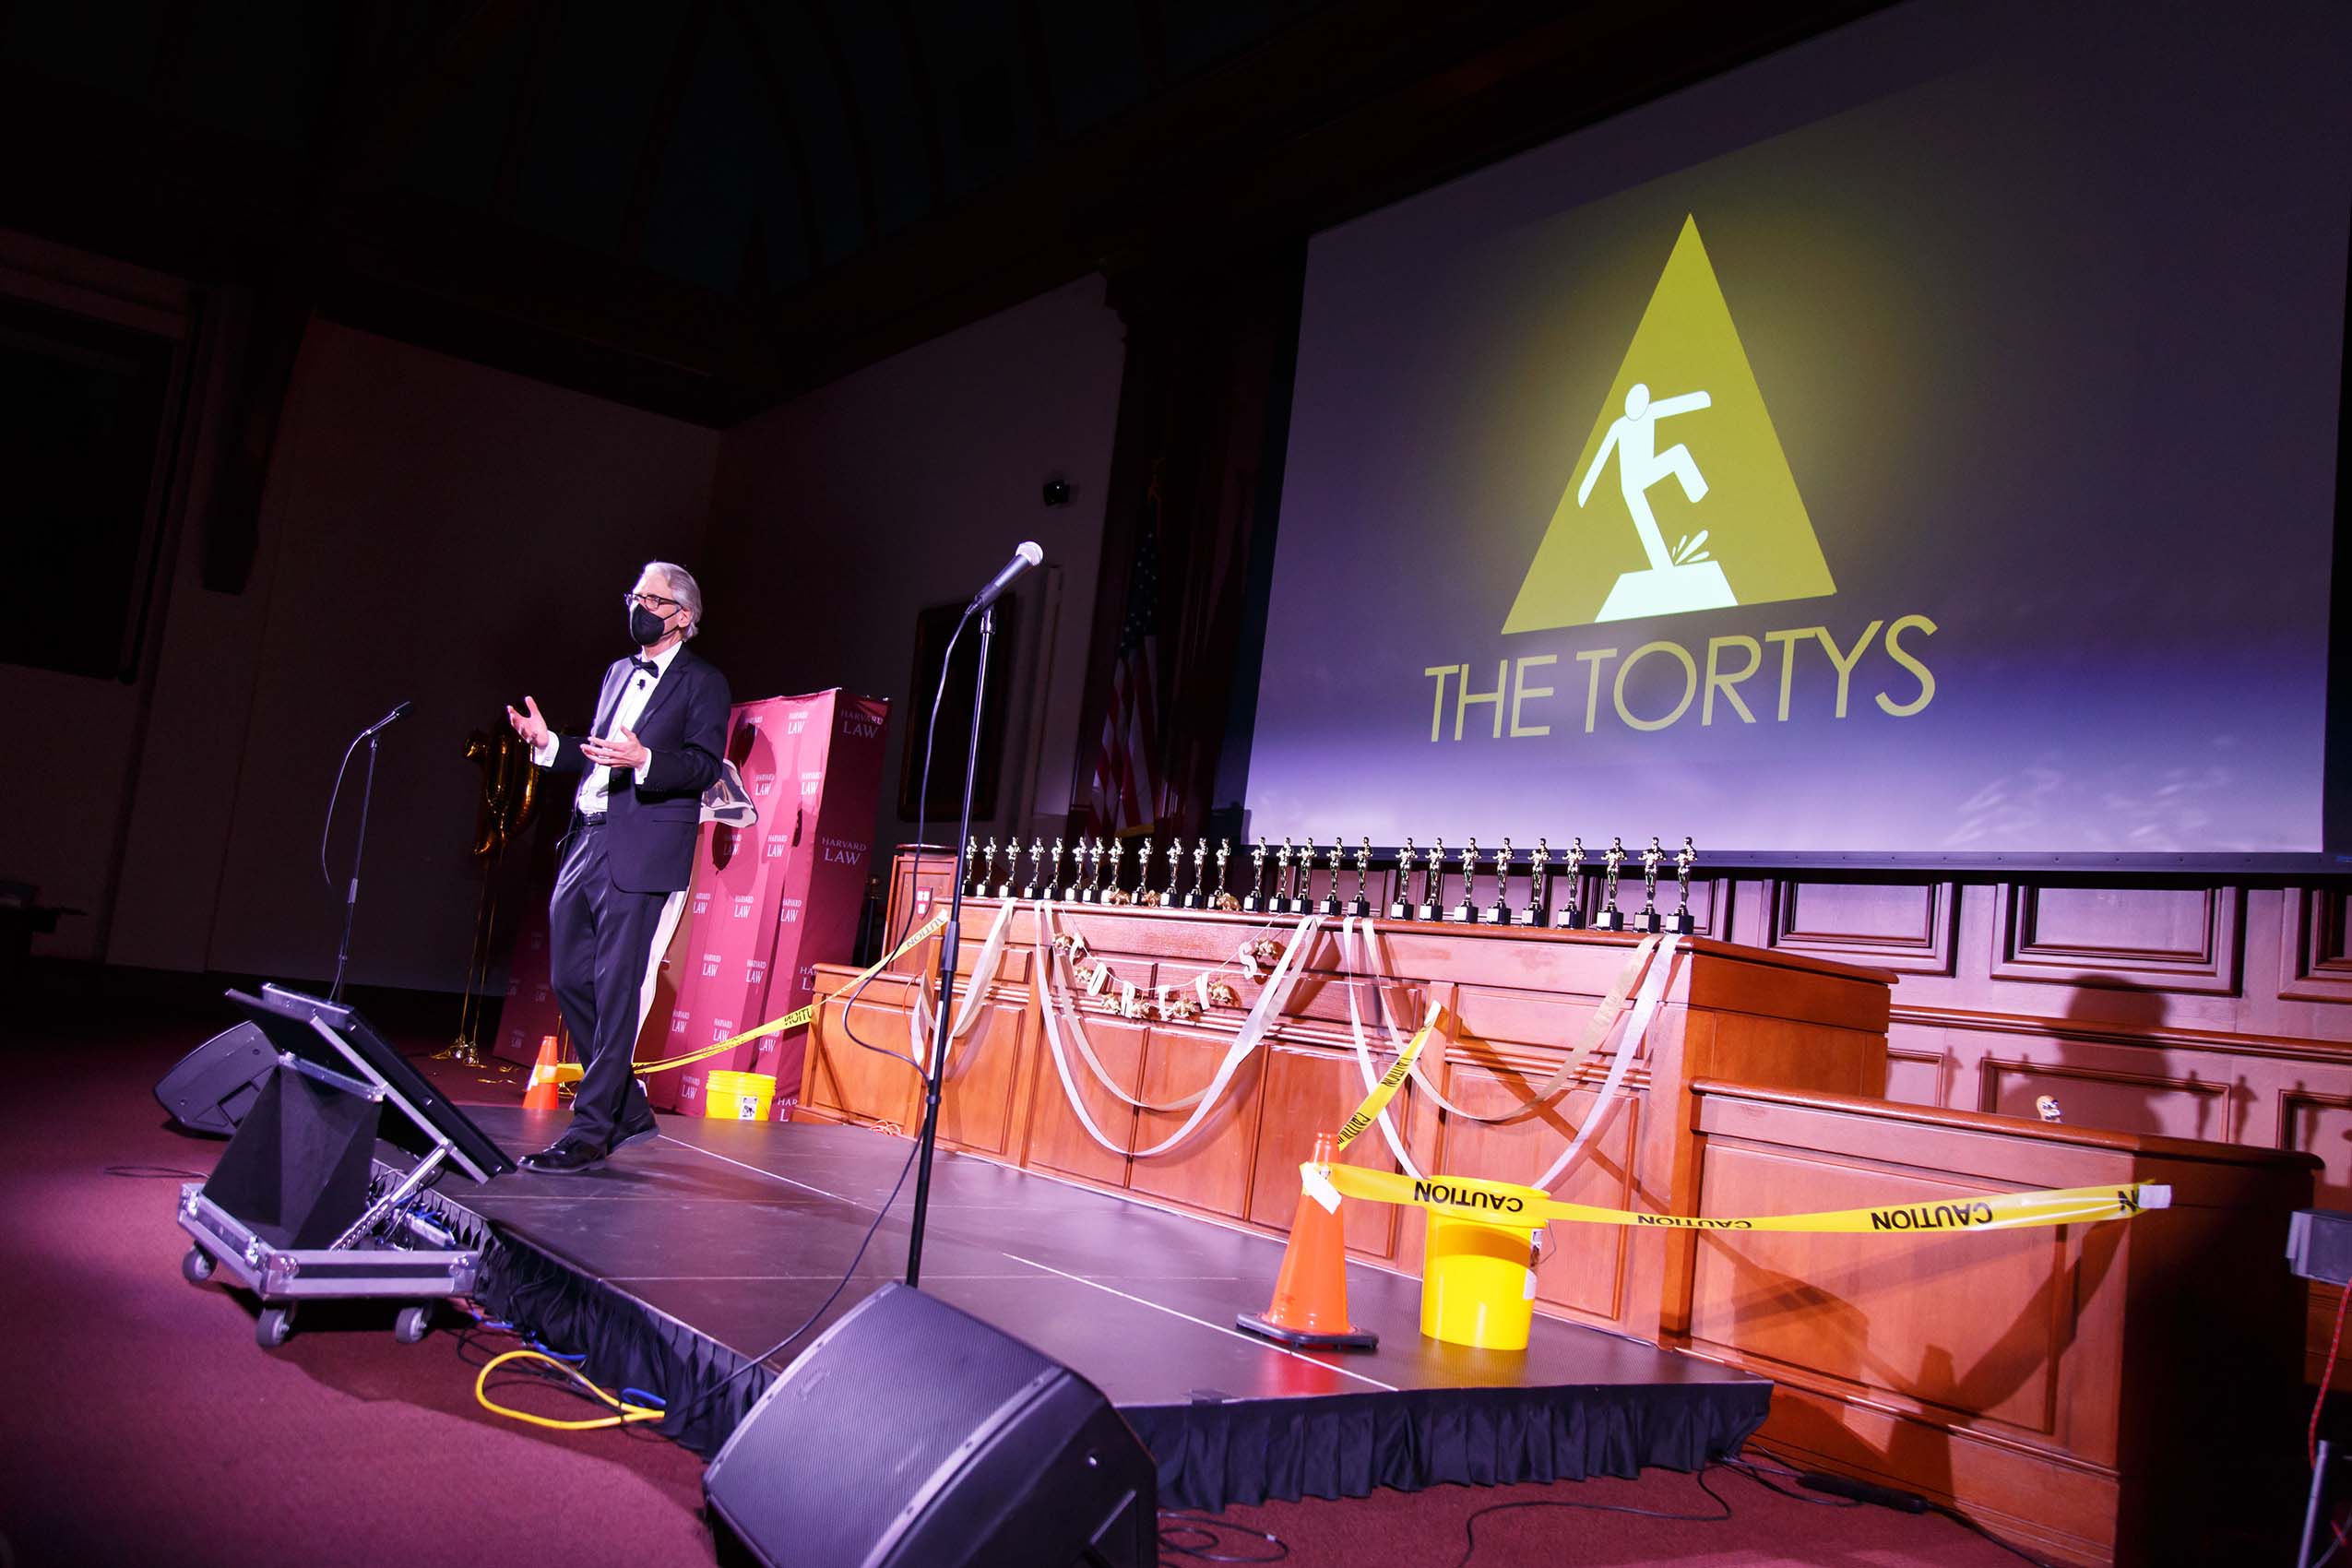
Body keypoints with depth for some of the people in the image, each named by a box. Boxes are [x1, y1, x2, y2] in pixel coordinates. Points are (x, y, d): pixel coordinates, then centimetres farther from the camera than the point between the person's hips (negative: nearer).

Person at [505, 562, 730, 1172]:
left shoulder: (702, 682, 0)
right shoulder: (618, 672, 22)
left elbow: (705, 766, -10)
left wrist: (643, 760, -25)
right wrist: (550, 744, 8)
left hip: (642, 853, -8)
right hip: (586, 843, 8)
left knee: (616, 989, -7)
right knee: (570, 979, 9)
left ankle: (590, 1132, -1)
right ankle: (627, 1110, 22)